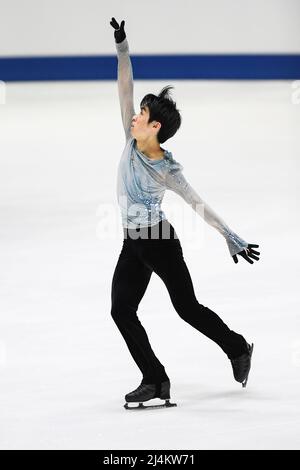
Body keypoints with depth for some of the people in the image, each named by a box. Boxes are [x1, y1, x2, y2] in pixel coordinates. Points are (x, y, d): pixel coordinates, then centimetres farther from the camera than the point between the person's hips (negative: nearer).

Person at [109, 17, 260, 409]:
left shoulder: (167, 170, -18)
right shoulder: (133, 142, -3)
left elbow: (199, 206, -16)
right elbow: (125, 90, -3)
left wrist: (233, 239, -18)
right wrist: (122, 48, -10)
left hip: (161, 244, -7)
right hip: (133, 246, 7)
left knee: (187, 307, 1)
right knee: (121, 310, -3)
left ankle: (238, 348, 25)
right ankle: (155, 381, 0)